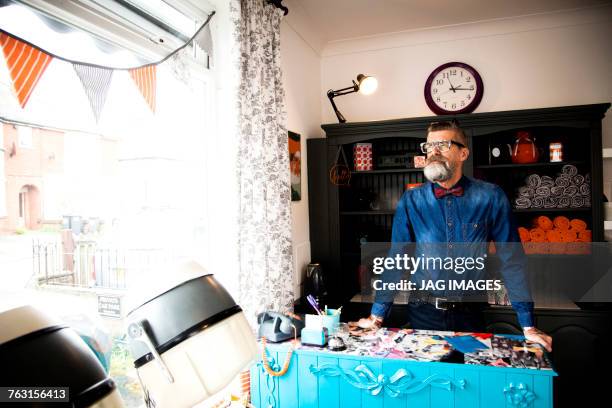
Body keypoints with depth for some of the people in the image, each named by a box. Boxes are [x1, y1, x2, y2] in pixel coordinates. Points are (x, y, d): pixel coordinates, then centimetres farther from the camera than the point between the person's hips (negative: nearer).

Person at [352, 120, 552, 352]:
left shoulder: (491, 197, -7)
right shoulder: (410, 201, -4)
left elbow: (512, 260, -4)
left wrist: (528, 326, -5)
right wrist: (377, 315, -5)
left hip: (470, 314, 0)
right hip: (423, 312, 1)